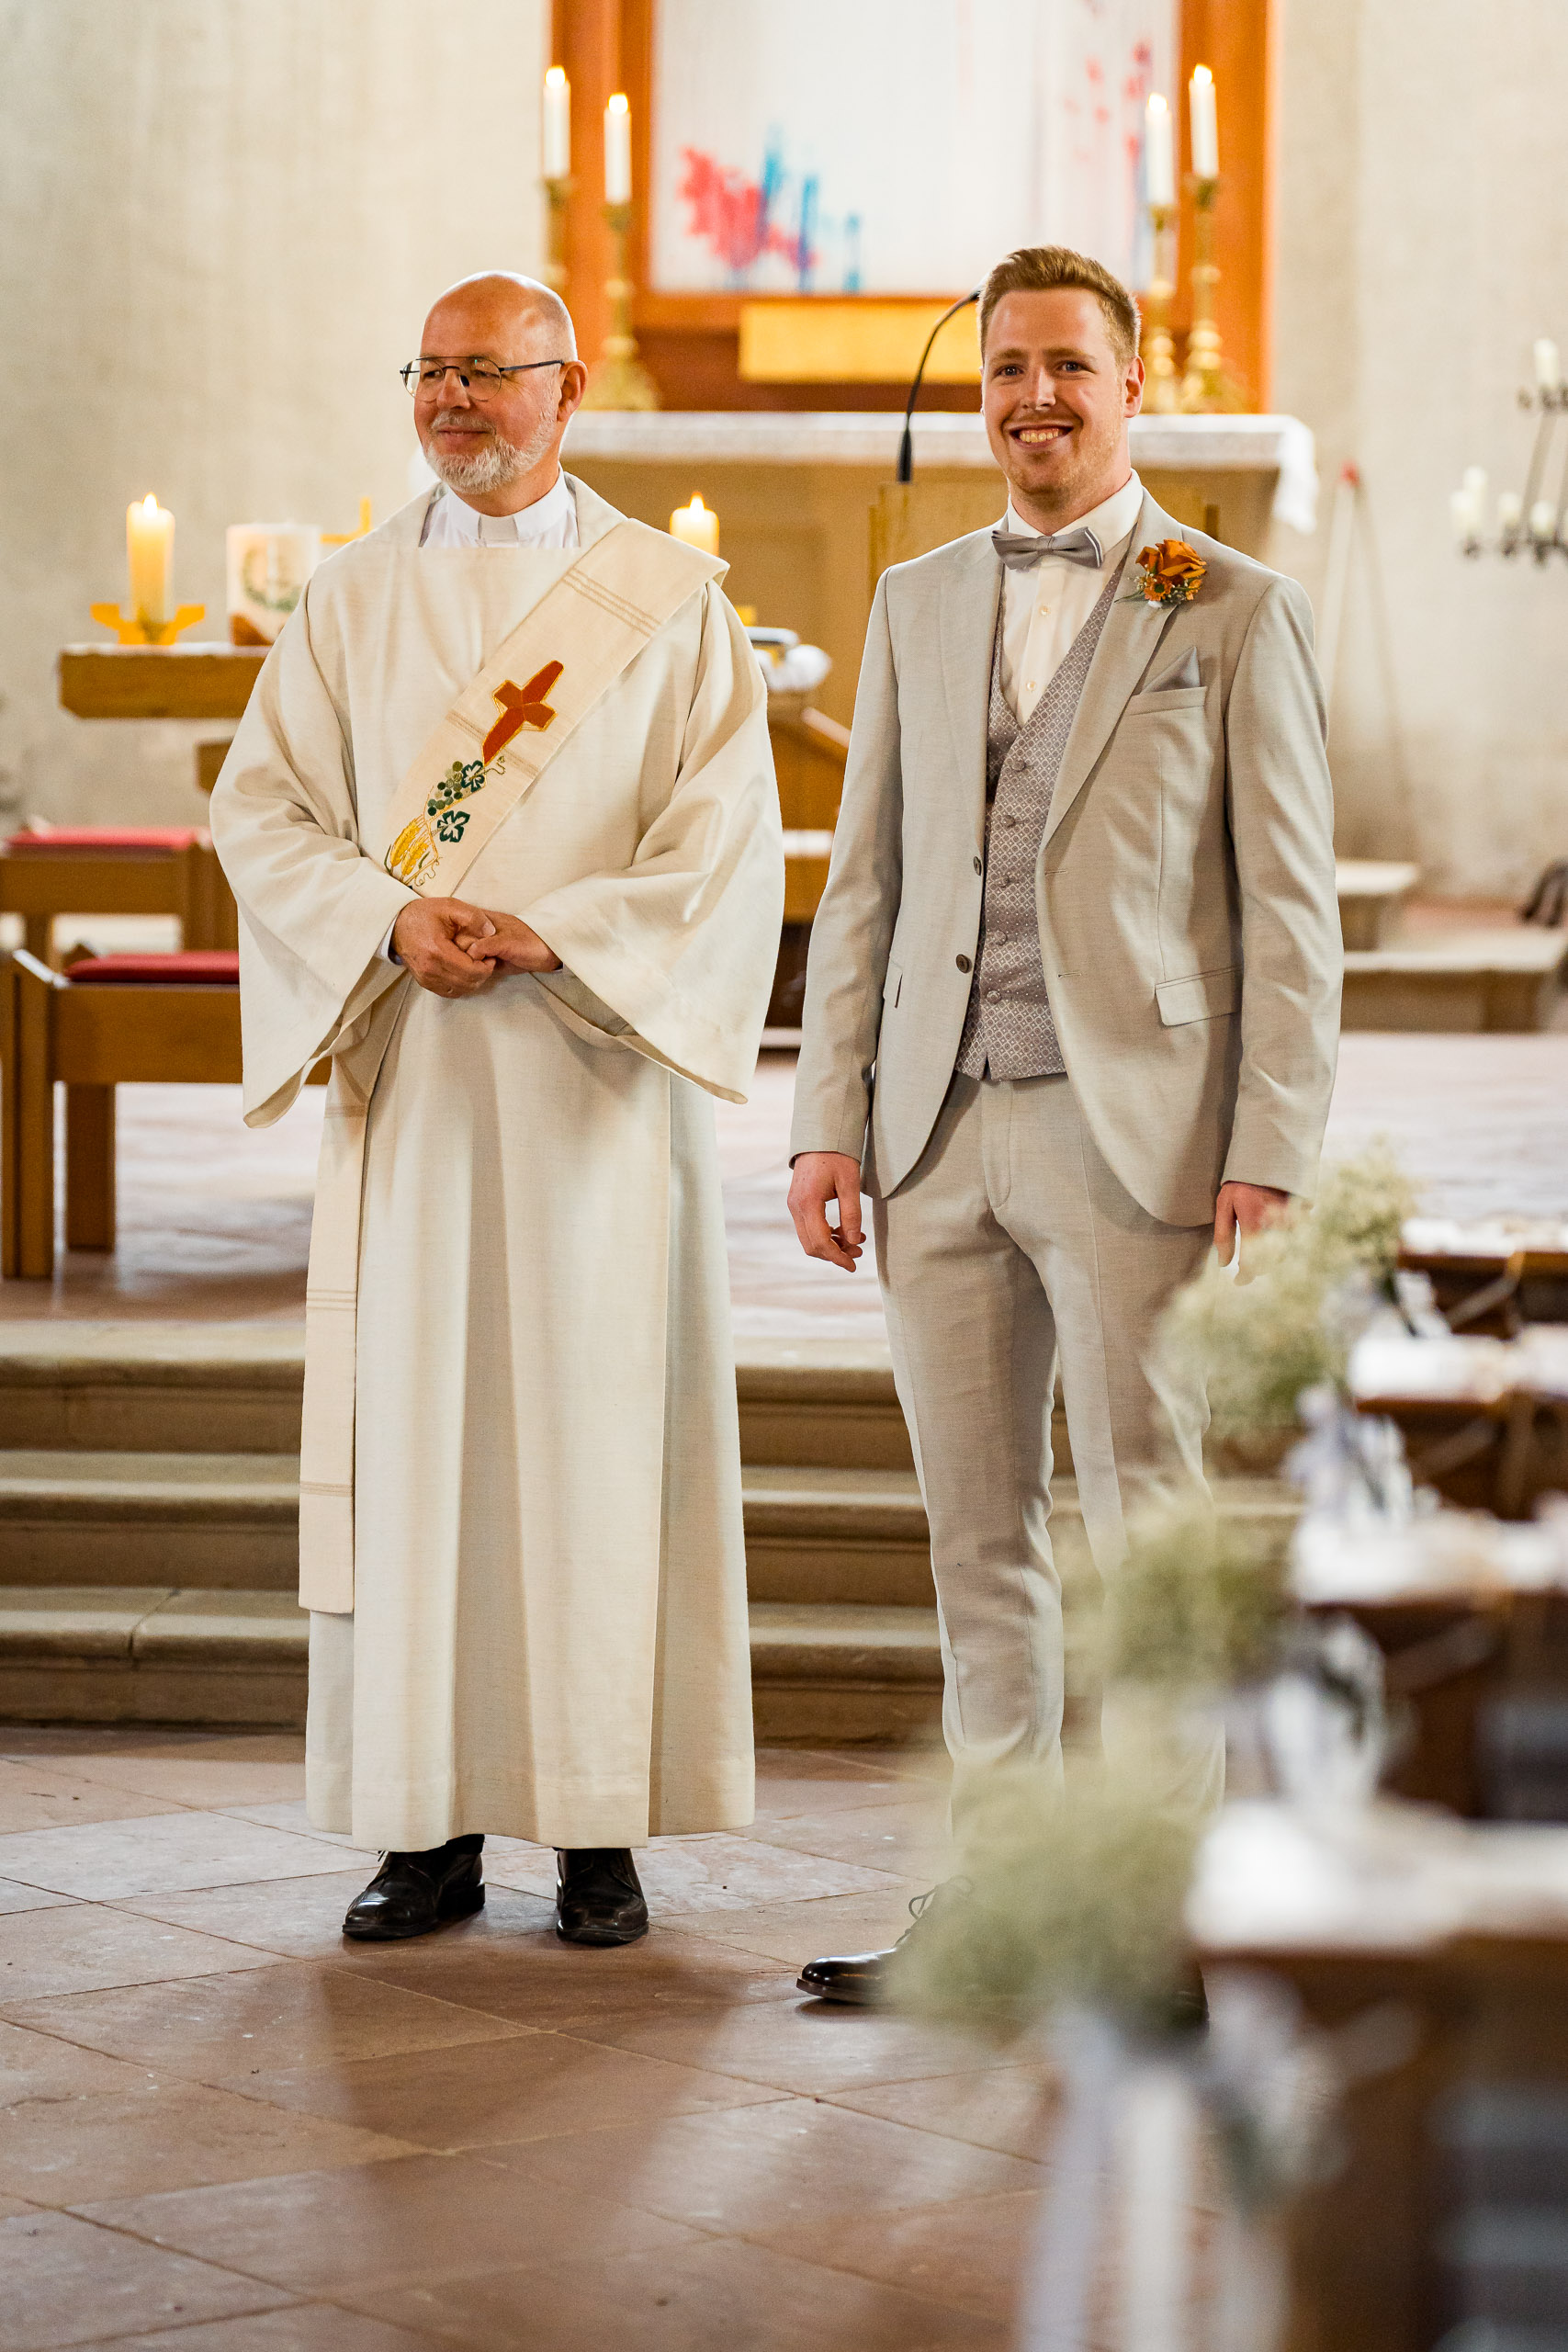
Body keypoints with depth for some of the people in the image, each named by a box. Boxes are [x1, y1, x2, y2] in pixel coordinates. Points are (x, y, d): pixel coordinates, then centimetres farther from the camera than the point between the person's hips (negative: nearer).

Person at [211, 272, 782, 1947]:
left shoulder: (668, 602, 3)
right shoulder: (354, 600, 11)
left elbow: (725, 845, -4)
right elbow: (261, 805, 6)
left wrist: (548, 935, -15)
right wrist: (391, 923, -12)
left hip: (592, 1079, -2)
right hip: (407, 1075, 2)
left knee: (598, 1430, -2)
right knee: (410, 1432, 1)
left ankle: (603, 1827, 5)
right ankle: (429, 1825, 7)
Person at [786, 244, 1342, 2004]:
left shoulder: (1234, 615, 1)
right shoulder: (918, 606, 14)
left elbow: (1292, 912, -3)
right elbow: (863, 882, 14)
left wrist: (1273, 1158, -11)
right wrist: (827, 1124, 6)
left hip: (1136, 1134, -4)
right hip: (940, 1138, 5)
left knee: (1153, 1542, -1)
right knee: (978, 1540, 9)